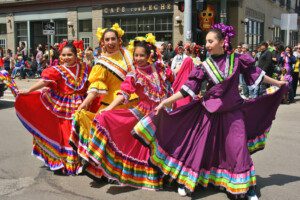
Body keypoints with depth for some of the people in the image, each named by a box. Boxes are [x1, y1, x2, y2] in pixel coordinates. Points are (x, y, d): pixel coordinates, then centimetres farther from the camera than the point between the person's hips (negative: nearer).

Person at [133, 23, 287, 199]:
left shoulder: (236, 59, -5)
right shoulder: (205, 66, -5)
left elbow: (256, 73, 7)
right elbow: (188, 88, -8)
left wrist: (278, 83, 17)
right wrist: (166, 101, -14)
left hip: (233, 112, 0)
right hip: (210, 112, 0)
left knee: (239, 149, 1)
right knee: (199, 146, 5)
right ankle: (186, 180, 23)